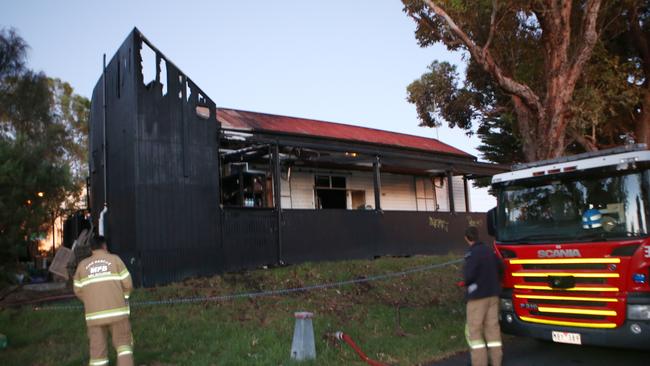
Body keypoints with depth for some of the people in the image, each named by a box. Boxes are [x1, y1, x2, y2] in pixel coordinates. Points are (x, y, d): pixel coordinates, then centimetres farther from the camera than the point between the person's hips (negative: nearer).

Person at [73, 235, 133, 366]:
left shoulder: (82, 264, 11)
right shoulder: (114, 259, 4)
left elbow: (78, 290, 10)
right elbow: (127, 283, 0)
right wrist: (124, 296, 20)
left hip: (94, 314, 2)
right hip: (117, 310, -2)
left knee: (98, 349, 7)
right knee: (123, 344, 8)